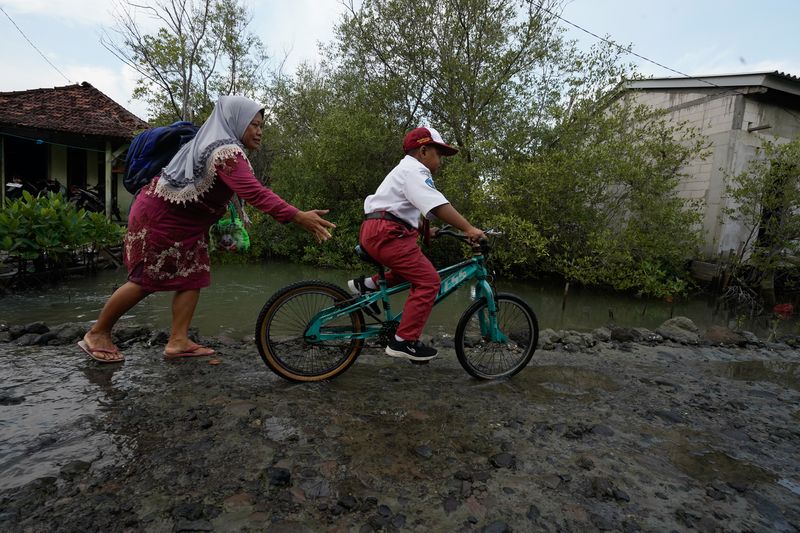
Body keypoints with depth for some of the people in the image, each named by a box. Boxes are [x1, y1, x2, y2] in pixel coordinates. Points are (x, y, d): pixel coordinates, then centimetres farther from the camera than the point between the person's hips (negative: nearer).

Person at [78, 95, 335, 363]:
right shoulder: (226, 151, -26)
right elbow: (254, 192, -41)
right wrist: (298, 216, -46)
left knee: (192, 278, 4)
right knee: (146, 281, 2)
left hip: (184, 223, 10)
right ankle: (97, 334, 20)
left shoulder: (215, 143, 7)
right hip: (158, 218, -10)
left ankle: (178, 341, 8)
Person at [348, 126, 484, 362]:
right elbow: (438, 205, -22)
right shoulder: (415, 170, -6)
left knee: (415, 270, 21)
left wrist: (425, 230, 30)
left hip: (377, 233, 11)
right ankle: (403, 342, -9)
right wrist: (469, 229, -25)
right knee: (428, 280, -10)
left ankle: (367, 284, 15)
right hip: (386, 233, -11)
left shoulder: (405, 170, 28)